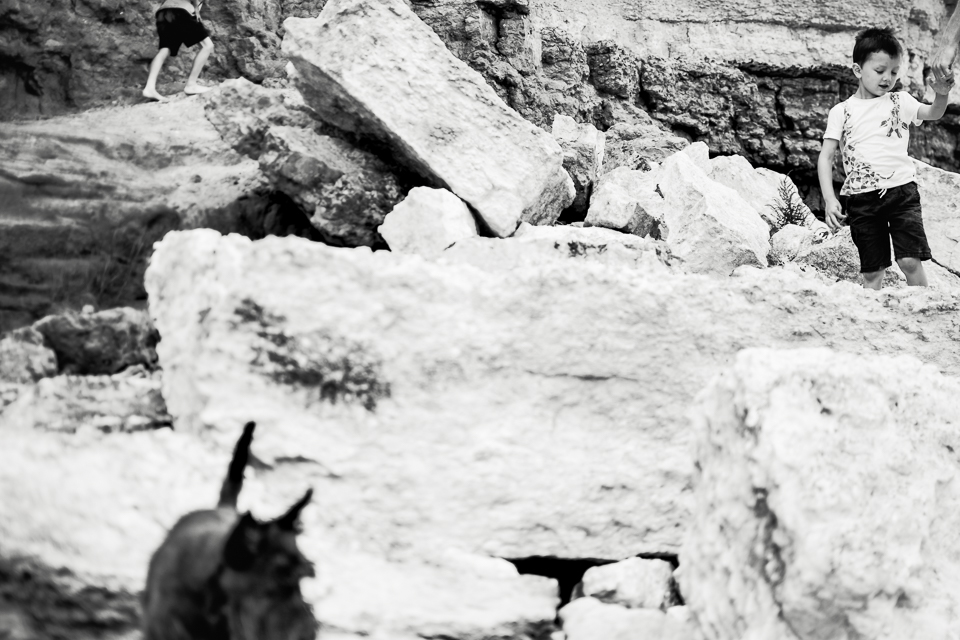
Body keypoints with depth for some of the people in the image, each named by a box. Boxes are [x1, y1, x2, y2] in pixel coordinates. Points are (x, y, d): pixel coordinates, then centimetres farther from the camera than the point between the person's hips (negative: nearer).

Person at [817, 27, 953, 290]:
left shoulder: (899, 101, 10)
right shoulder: (841, 112, 7)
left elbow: (933, 113, -5)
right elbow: (826, 157, 4)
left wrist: (941, 94, -28)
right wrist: (830, 200, -7)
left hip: (901, 191, 0)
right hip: (862, 198, 0)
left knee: (911, 261, -11)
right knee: (871, 273, 2)